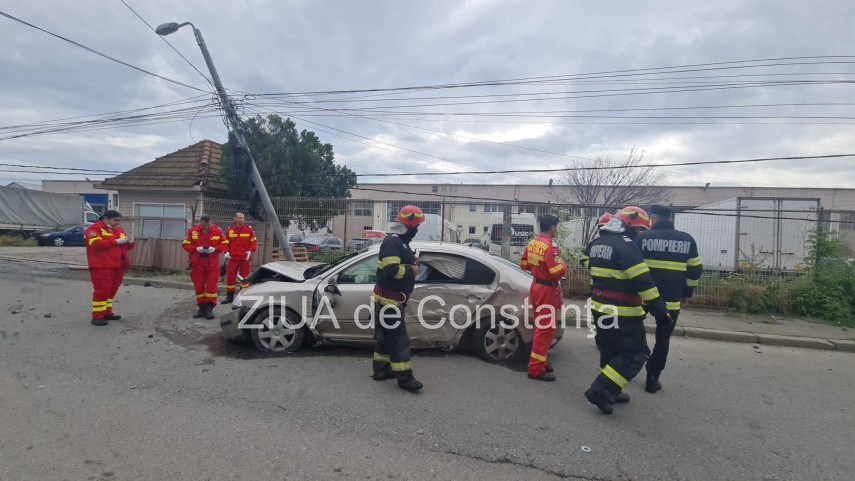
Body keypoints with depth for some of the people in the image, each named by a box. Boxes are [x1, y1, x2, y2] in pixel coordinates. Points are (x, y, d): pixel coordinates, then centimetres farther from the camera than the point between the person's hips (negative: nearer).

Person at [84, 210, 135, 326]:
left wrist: (130, 242, 0)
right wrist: (116, 241, -20)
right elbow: (96, 243, -20)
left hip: (118, 266, 8)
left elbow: (126, 246, 24)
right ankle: (97, 316, -4)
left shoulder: (119, 230, 19)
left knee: (112, 290, 12)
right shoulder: (94, 228, -4)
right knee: (101, 290, -8)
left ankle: (107, 312, 22)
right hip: (101, 267, -8)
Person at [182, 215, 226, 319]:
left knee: (211, 286, -4)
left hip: (212, 263, -1)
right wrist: (197, 249, -15)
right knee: (199, 286, 5)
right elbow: (186, 245, 2)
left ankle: (209, 308, 3)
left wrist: (214, 249, -15)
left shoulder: (217, 231, -2)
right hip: (197, 263, 1)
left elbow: (224, 244, 3)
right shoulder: (192, 231, 0)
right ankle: (202, 308, 17)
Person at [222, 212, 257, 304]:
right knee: (230, 276, 3)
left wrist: (250, 251, -12)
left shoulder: (249, 229, 1)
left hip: (245, 258, -1)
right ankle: (229, 296, 14)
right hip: (232, 258, 2)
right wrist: (227, 252, -6)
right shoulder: (229, 230, 6)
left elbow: (253, 242, 1)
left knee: (245, 277, 5)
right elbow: (226, 243, 10)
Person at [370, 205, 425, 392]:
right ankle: (404, 377, -3)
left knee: (388, 335, 16)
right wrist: (411, 270, -16)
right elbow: (391, 270, -30)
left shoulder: (400, 241, 15)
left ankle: (381, 369, 25)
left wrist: (412, 261, 1)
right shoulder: (393, 242, -19)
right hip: (389, 299, -10)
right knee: (398, 337, -7)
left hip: (392, 298, 10)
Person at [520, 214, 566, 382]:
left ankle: (540, 361, 31)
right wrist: (562, 264, -7)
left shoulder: (532, 243, 6)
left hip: (536, 286, 9)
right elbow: (557, 271, -26)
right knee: (545, 329, -2)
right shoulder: (550, 245, -21)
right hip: (547, 290, -9)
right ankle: (536, 369, 2)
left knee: (540, 326, 20)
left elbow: (524, 263, 15)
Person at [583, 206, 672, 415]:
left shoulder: (597, 243, 10)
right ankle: (601, 391, -4)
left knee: (609, 351, 20)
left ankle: (609, 391, 28)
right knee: (635, 354, 1)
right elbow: (643, 282, -21)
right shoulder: (626, 246, -18)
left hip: (599, 308, 9)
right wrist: (660, 311, -18)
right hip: (622, 314, -9)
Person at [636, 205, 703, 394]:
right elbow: (695, 270, 8)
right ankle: (653, 379, 14)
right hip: (671, 300, 2)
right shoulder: (688, 240, 4)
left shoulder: (644, 237, -4)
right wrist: (686, 294, 18)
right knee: (663, 339, 12)